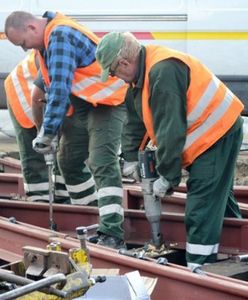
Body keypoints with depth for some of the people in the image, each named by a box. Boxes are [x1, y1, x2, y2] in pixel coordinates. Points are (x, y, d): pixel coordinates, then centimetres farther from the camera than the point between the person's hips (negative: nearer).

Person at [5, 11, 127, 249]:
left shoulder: (61, 36, -23)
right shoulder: (49, 39, 9)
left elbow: (60, 89, -29)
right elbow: (53, 85, 16)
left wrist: (48, 132, -25)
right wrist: (47, 130, 9)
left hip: (107, 101, -11)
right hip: (84, 105, 11)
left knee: (102, 164, -20)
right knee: (68, 160, 15)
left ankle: (112, 234, -25)